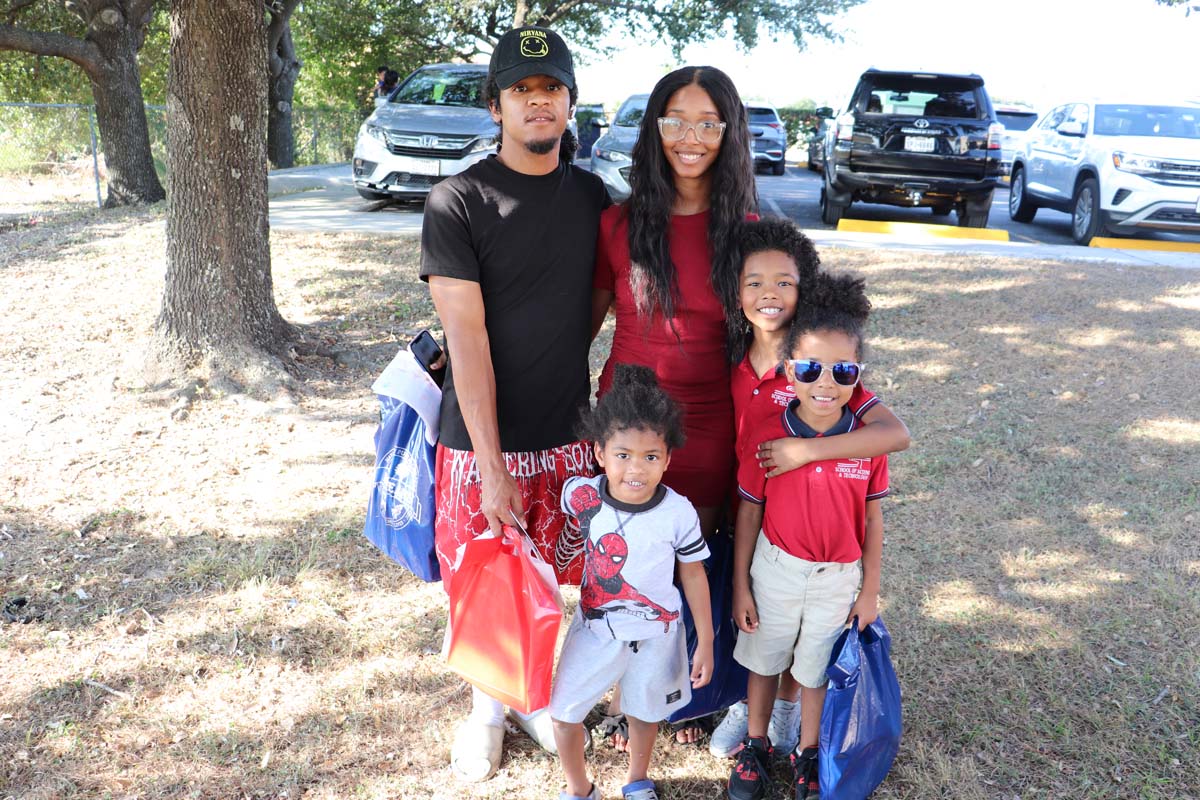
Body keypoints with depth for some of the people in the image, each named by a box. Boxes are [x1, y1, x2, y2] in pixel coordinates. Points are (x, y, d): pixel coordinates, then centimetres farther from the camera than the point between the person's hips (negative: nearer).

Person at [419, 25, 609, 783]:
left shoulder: (592, 194, 3)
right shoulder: (458, 203, -11)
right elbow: (466, 339, -15)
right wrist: (492, 466, -17)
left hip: (569, 435, 3)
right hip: (482, 437, -3)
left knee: (551, 578, 14)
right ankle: (487, 706, 34)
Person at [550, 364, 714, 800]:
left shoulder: (678, 513, -23)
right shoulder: (580, 495, -21)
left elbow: (693, 573, -9)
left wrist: (706, 642, -3)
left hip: (654, 633, -1)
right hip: (595, 626, 1)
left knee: (645, 712, 20)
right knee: (564, 711, 8)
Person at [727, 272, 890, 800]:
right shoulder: (765, 438, -18)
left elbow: (872, 519, -4)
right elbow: (748, 514, -7)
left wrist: (869, 591, 2)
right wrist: (740, 586, -2)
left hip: (839, 577, 1)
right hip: (775, 570, 0)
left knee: (815, 668, 19)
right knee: (763, 661, 19)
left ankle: (807, 753, 42)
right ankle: (756, 746, 42)